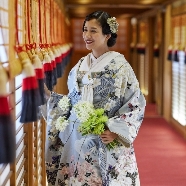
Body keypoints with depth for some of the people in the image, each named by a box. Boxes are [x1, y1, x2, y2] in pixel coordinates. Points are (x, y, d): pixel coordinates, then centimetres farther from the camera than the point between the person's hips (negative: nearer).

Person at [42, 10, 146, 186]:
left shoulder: (119, 65, -9)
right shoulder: (80, 65, 8)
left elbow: (136, 103, -10)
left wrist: (116, 131, -17)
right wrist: (47, 96, 5)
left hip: (106, 140, -5)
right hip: (76, 138, 5)